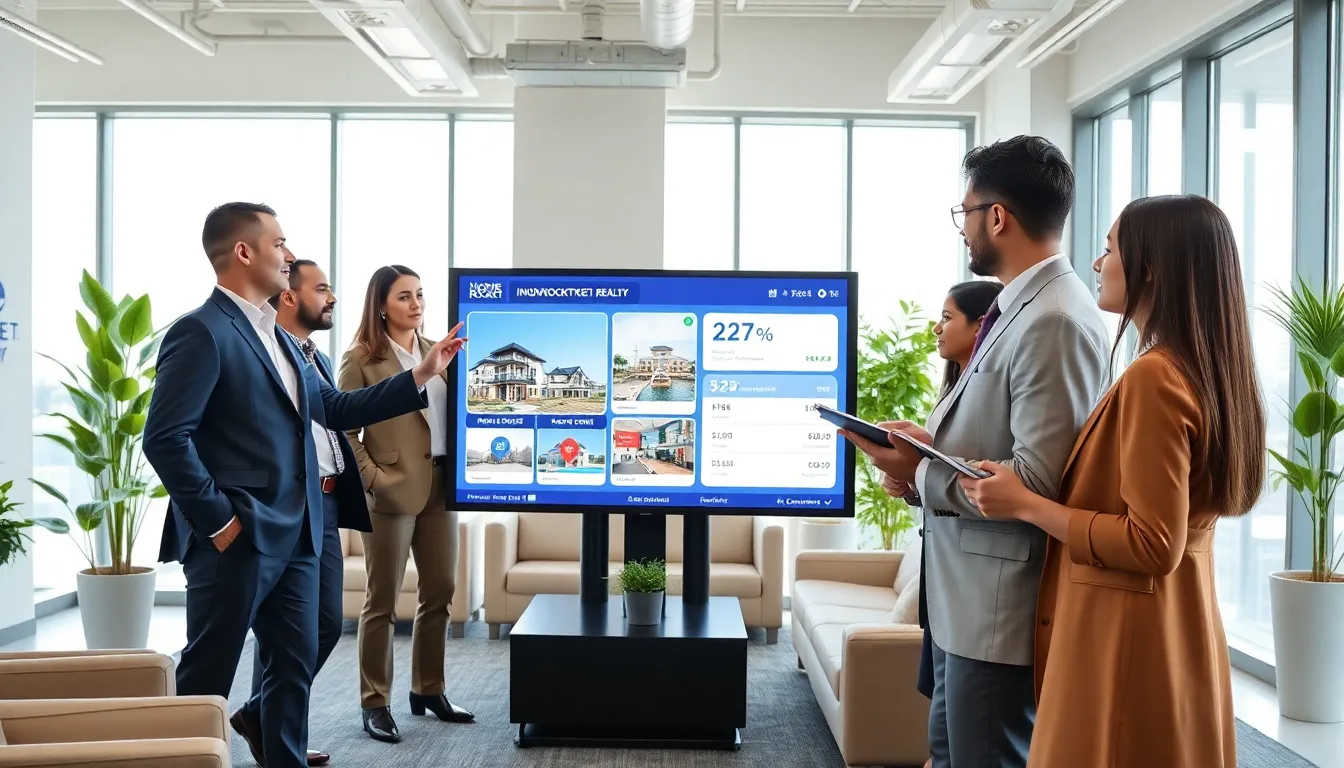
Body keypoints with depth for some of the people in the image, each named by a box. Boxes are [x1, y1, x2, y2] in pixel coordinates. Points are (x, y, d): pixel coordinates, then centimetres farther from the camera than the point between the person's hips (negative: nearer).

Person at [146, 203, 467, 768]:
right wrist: (218, 520, -18)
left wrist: (422, 376, 15)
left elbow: (336, 409, 18)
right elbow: (165, 438, -20)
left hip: (293, 535, 9)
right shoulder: (202, 332, -13)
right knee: (206, 679, 1)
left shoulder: (276, 337, 16)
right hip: (237, 538, -9)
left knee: (295, 662, 14)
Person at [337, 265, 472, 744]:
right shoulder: (361, 359, -4)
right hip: (392, 491, -6)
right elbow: (344, 429, -7)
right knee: (382, 600, 1)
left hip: (440, 486, 6)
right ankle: (375, 704, 10)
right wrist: (372, 479, -14)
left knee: (440, 593, 12)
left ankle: (428, 690, 26)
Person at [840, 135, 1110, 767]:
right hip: (965, 596, 10)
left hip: (1001, 607, -10)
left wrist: (920, 475, -14)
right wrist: (926, 445, -1)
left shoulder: (1055, 320, -21)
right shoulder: (1016, 307, 10)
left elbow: (1035, 481, -26)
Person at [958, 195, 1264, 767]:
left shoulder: (1154, 377, -20)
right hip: (1178, 641, 9)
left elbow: (1153, 544, -22)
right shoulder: (1205, 371, 9)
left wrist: (1023, 504, -15)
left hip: (1123, 641, -9)